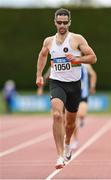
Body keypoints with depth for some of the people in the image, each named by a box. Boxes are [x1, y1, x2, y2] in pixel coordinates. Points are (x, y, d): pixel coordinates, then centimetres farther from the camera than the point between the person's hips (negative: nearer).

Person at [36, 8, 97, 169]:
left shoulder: (77, 39, -5)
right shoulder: (49, 41, 5)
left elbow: (93, 58, -6)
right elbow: (42, 55, 26)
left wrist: (76, 59, -21)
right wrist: (39, 75, 20)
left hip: (74, 84, 0)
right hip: (56, 83, 0)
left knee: (71, 121, 16)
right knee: (57, 115, -25)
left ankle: (67, 144, 50)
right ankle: (60, 156, -27)